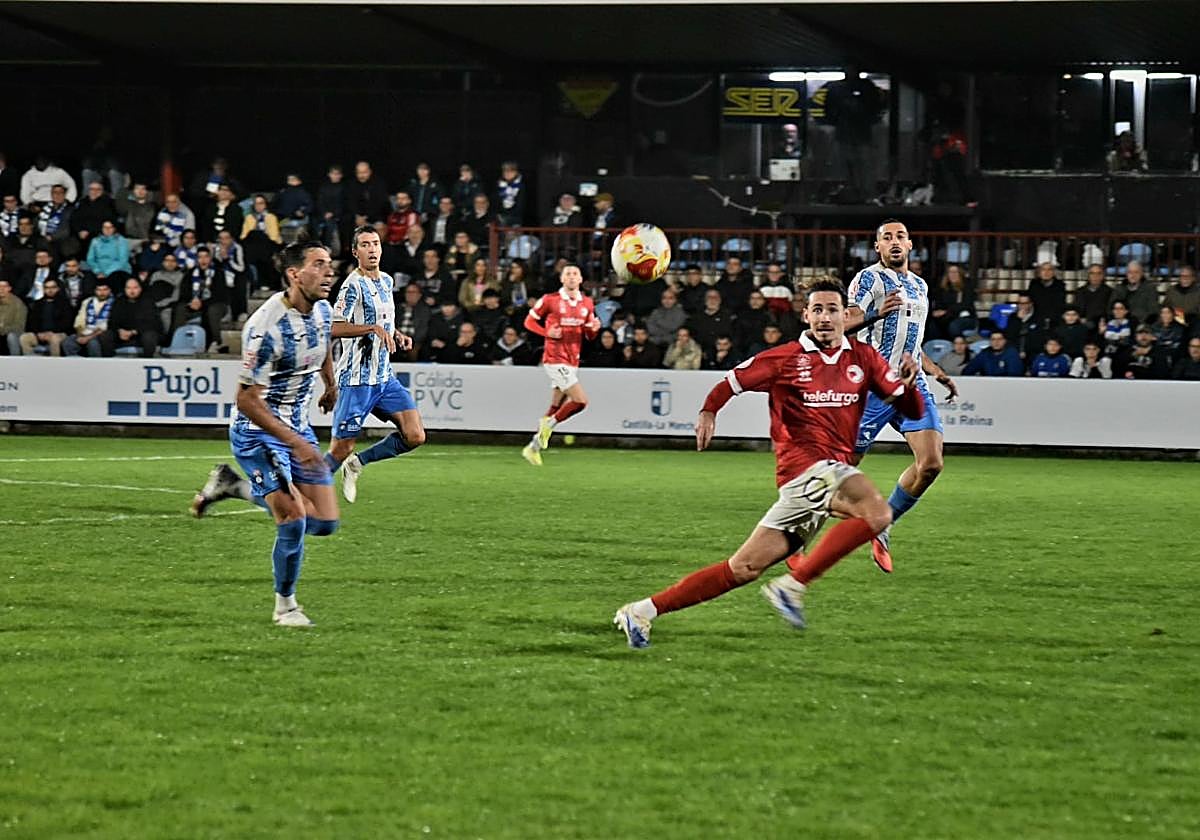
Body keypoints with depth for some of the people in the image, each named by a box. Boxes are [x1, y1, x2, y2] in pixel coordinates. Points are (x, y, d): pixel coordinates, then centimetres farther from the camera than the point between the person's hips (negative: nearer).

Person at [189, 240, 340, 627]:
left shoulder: (322, 310, -2)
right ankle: (285, 606, 6)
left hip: (297, 427, 8)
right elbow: (247, 399, -24)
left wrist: (330, 384, 37)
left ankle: (234, 485, 22)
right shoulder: (265, 327, -26)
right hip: (257, 432, -8)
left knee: (325, 523, 3)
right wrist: (294, 442, -28)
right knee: (294, 519, -18)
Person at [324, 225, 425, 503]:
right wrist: (374, 328, -29)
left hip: (384, 378, 7)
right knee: (340, 451, -5)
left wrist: (398, 335, 12)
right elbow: (334, 328, -24)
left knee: (415, 436, -6)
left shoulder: (386, 281, 14)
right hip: (356, 380, -7)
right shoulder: (354, 285, -12)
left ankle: (357, 463, 12)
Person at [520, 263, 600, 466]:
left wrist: (594, 329, -7)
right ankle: (549, 425, 1)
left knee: (556, 408, 9)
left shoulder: (587, 303, 10)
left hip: (572, 362, 6)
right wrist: (547, 332, -14)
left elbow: (589, 335, 17)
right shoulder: (550, 300, -5)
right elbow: (529, 321, 3)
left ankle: (533, 447, 19)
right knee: (581, 400, -18)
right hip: (555, 360, -6)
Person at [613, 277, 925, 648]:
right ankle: (793, 585, -21)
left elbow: (913, 411, 12)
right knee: (877, 513, -30)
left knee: (745, 567, 3)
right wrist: (708, 411, -8)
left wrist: (907, 383, -9)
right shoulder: (787, 358, 2)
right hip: (804, 462, -5)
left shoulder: (864, 357, 12)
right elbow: (732, 382, 11)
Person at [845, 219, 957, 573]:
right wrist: (876, 313, -36)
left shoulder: (919, 286, 21)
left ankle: (883, 526, 7)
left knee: (931, 464, -12)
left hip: (912, 386, 6)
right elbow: (846, 323, -17)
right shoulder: (869, 279, -2)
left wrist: (938, 373, 21)